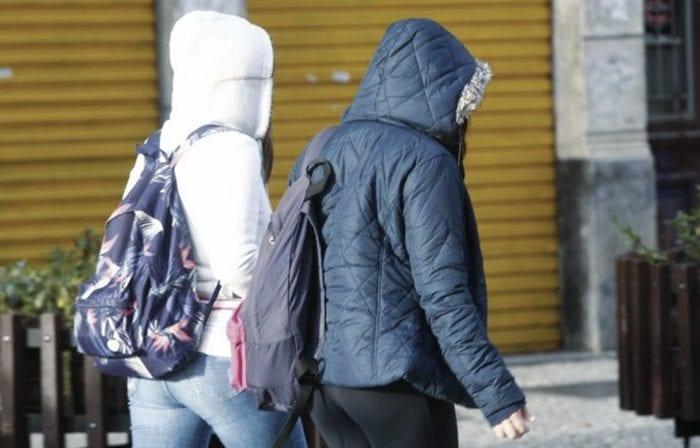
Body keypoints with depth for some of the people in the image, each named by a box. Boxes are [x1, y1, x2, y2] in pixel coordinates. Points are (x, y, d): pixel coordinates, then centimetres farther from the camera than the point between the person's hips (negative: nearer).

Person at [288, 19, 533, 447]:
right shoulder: (423, 162, -12)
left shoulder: (325, 152, 11)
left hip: (323, 373, 7)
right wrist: (498, 393, -17)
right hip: (394, 376, -7)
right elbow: (443, 295, -18)